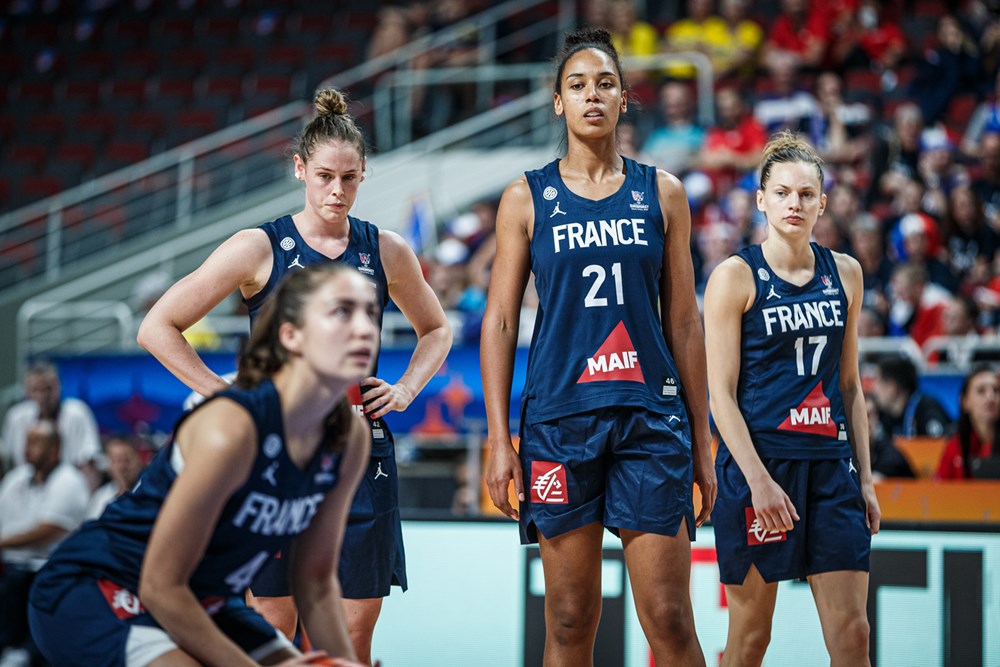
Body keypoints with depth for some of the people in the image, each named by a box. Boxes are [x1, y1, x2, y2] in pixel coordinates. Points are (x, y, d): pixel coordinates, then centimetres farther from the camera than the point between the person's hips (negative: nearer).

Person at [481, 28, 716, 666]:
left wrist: (703, 443, 8)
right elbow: (500, 320, 5)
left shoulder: (662, 193, 10)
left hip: (651, 416, 1)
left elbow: (684, 322, 11)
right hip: (559, 420, 0)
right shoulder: (527, 199, 7)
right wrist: (499, 440, -3)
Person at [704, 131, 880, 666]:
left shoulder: (844, 273, 11)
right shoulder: (735, 277, -4)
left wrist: (865, 478, 11)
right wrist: (758, 480, -16)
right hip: (755, 462, -4)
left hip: (830, 463, 4)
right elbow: (721, 393, -7)